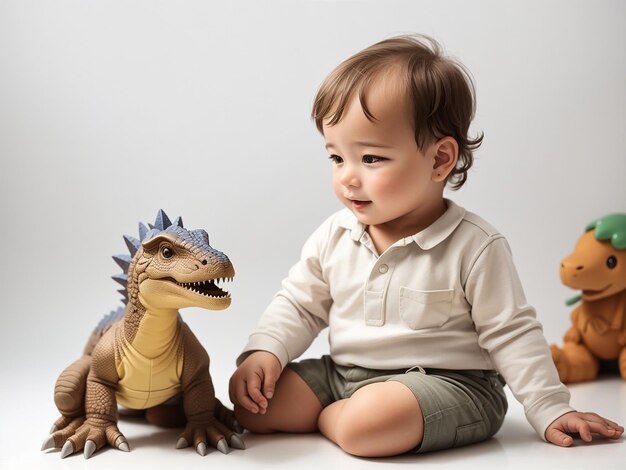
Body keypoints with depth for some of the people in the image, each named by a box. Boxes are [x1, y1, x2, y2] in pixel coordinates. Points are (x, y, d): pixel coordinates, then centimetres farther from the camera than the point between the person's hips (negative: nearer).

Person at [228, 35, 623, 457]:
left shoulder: (474, 246, -14)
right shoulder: (333, 237, 0)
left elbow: (511, 335, -7)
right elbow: (298, 305, 11)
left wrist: (551, 411, -8)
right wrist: (264, 351, -7)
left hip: (448, 384, -5)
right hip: (341, 374, 5)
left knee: (367, 422, -34)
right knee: (252, 402, -8)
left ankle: (327, 418, -2)